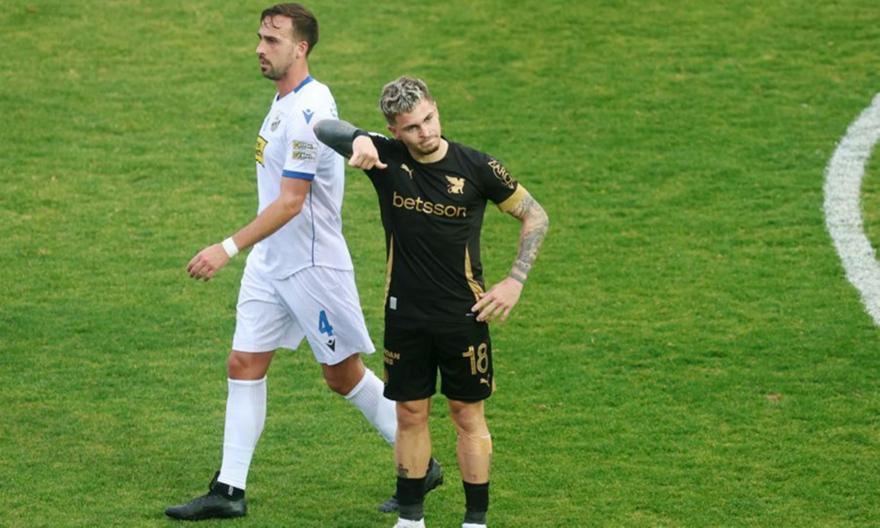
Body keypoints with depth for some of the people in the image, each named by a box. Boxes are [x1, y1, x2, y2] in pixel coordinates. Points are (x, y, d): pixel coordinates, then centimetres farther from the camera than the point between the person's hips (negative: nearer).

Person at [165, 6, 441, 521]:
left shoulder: (309, 111, -23)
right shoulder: (284, 100, 7)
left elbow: (291, 202, -26)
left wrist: (229, 248, -29)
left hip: (313, 264, -9)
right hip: (270, 263, 9)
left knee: (344, 374, 3)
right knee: (244, 364, 4)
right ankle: (229, 490, 8)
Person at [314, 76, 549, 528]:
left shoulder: (476, 167, -9)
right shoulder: (385, 156, -6)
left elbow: (535, 216, 3)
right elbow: (323, 128, -13)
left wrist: (515, 281, -6)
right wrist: (357, 140, -35)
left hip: (464, 315, -2)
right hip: (405, 315, 2)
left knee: (468, 416, 6)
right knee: (410, 415, 10)